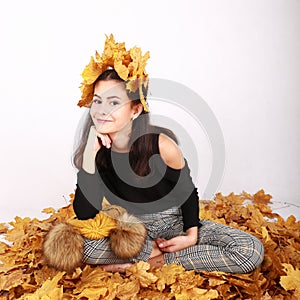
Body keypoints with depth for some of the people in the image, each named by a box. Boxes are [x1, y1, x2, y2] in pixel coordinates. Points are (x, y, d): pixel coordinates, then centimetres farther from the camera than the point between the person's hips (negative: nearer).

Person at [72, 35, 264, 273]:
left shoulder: (162, 145, -19)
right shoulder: (97, 150, -11)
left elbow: (187, 190, -3)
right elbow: (84, 214, -18)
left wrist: (192, 234, -16)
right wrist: (89, 154, -26)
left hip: (174, 224, 0)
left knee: (252, 251, -19)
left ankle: (159, 259, -15)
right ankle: (157, 251, -11)